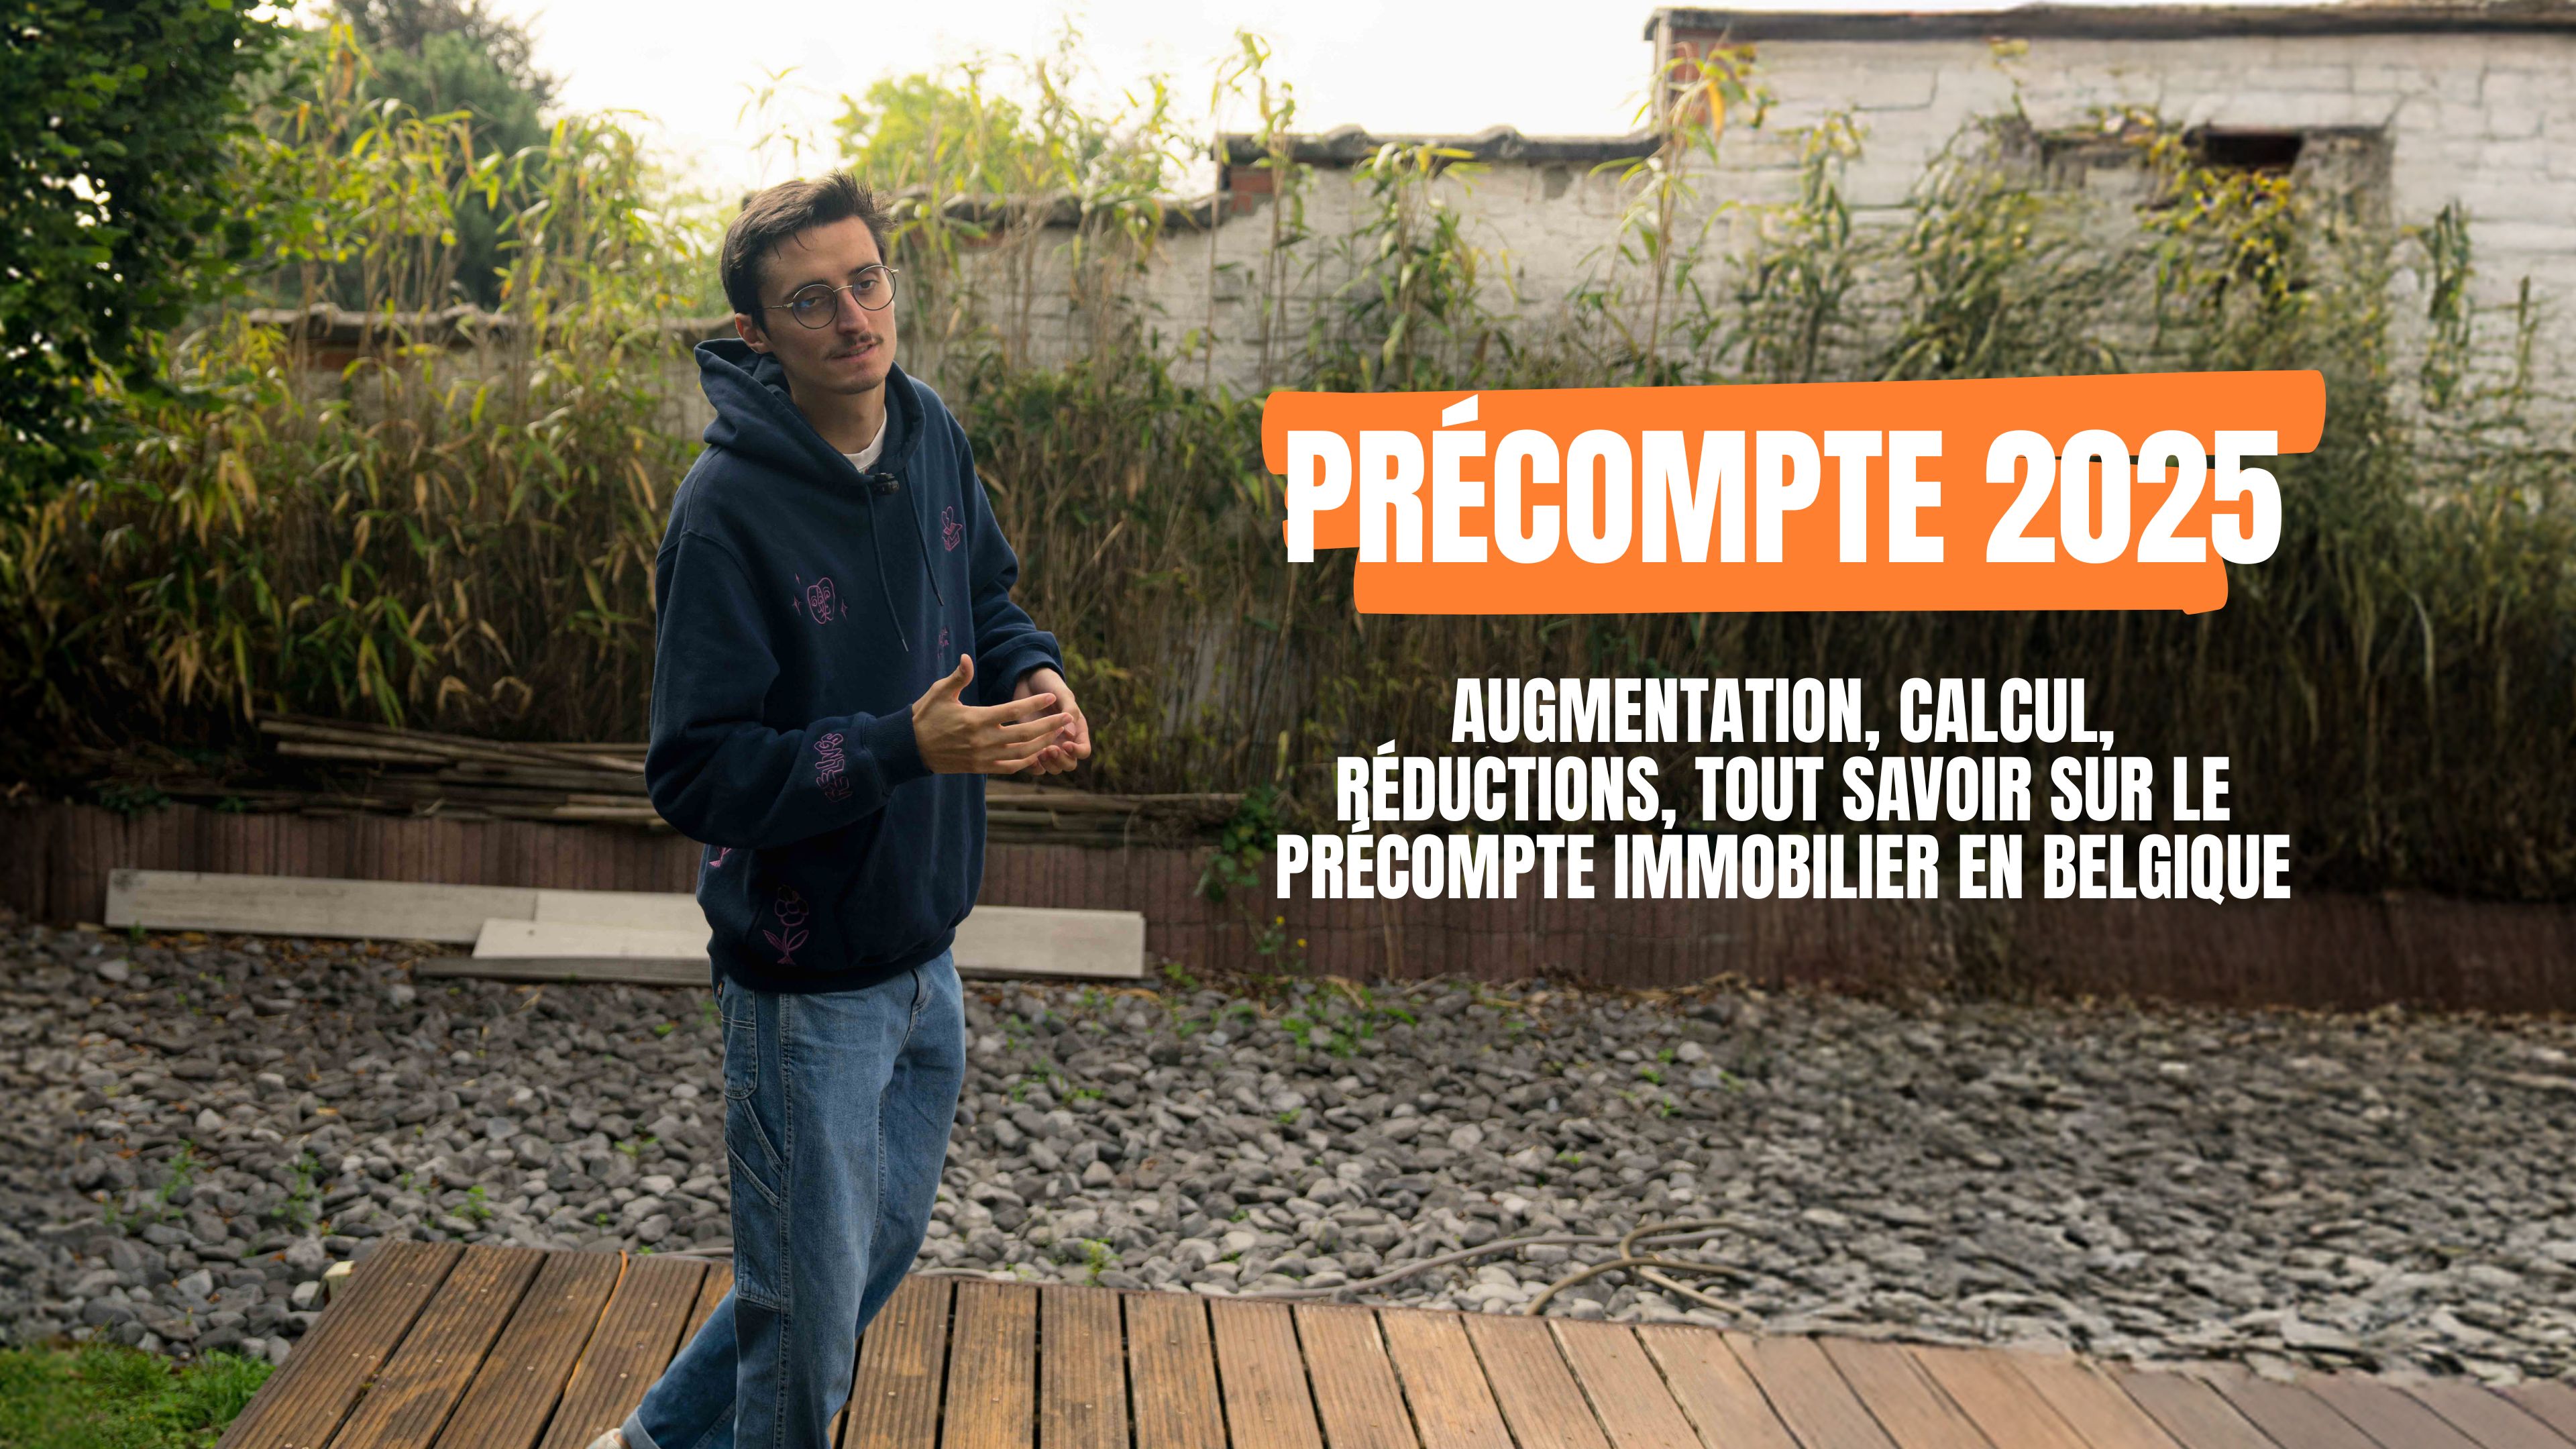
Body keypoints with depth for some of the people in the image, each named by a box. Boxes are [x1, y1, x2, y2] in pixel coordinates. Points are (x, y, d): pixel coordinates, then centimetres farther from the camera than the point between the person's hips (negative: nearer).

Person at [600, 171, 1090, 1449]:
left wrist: (1034, 672, -7)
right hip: (805, 979, -7)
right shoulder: (729, 511, -23)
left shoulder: (929, 433, -1)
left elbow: (984, 598, 15)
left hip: (923, 956, 8)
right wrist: (908, 747, -31)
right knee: (811, 1308, 8)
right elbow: (695, 775, -23)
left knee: (880, 1248, 24)